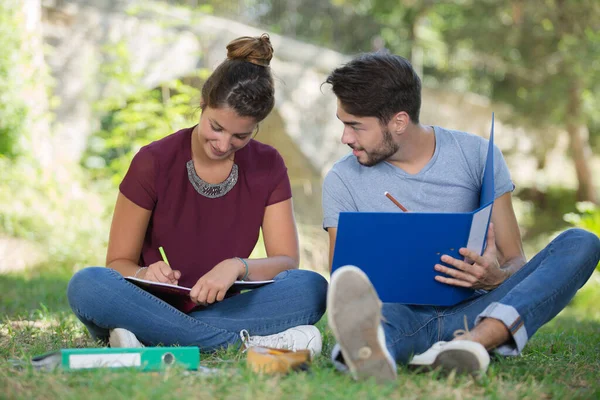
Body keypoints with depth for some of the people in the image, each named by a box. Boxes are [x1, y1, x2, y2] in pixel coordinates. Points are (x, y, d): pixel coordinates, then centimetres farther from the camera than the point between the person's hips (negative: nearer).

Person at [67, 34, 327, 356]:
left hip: (221, 307, 1)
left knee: (312, 288, -25)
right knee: (86, 285, -35)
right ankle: (249, 340, -33)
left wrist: (238, 266, -25)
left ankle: (153, 338, -29)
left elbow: (287, 262, -3)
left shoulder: (268, 166, 3)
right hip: (151, 303, -1)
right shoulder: (154, 163, -5)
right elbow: (119, 262, -2)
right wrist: (144, 274, -27)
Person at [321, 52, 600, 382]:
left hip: (471, 313, 2)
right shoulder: (342, 181, 6)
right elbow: (342, 283, 1)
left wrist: (496, 278, -19)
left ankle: (473, 342, -45)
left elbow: (515, 261, 6)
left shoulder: (475, 154, 6)